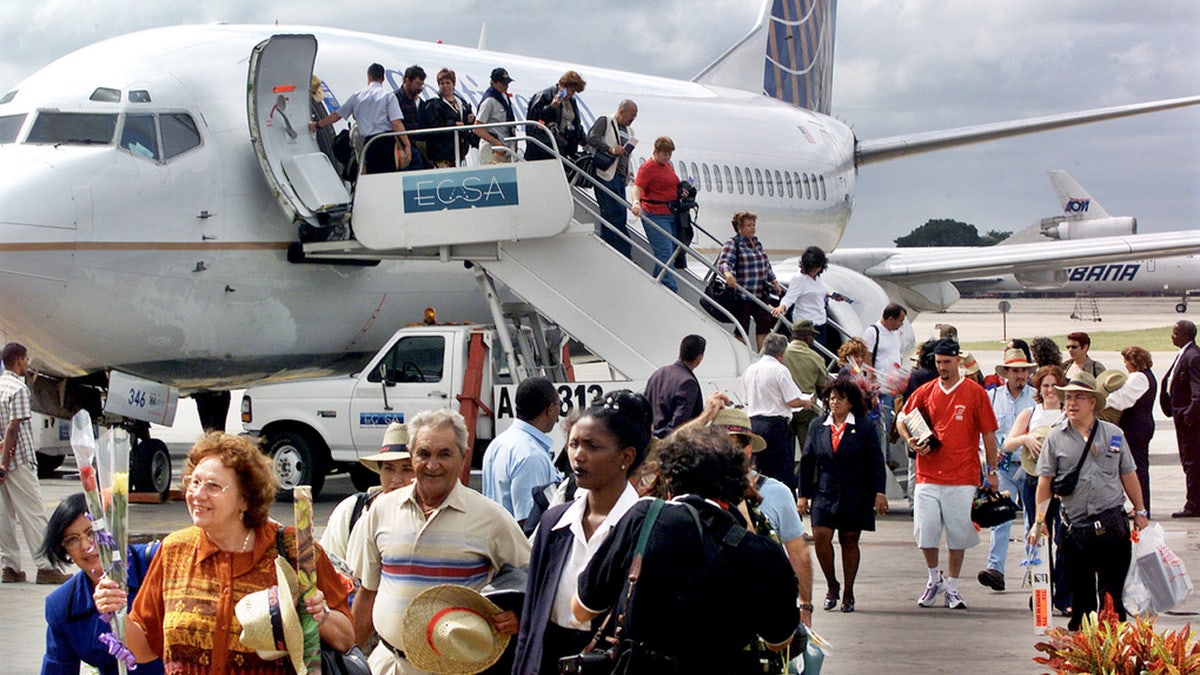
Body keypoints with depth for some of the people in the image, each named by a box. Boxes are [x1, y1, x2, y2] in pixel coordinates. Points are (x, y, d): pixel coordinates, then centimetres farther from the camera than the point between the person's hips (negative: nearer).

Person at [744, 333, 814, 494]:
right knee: (784, 473, -2)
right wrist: (806, 403, 6)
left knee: (760, 470, 12)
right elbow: (793, 401, -13)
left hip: (753, 422, 7)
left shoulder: (750, 370, 10)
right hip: (775, 424, -7)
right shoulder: (779, 370, -11)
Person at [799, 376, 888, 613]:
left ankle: (848, 593, 17)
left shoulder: (864, 428, 0)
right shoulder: (818, 428, 7)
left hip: (855, 495, -2)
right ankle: (831, 585, 10)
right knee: (821, 537, -11)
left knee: (849, 542, 4)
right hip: (824, 494, 2)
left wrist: (879, 492, -8)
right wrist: (803, 495, 7)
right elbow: (806, 463, 11)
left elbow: (876, 462, -1)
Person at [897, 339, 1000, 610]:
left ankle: (952, 587, 14)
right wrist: (911, 441, -2)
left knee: (958, 534, 1)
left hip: (962, 478, -2)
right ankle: (934, 578, 20)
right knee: (925, 530, -3)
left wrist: (992, 470, 2)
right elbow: (903, 421, 18)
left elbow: (988, 434, 4)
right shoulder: (925, 392, 9)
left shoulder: (975, 393, 2)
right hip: (928, 475, 2)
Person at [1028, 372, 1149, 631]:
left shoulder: (1113, 434, 8)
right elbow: (1045, 480, 2)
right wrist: (1040, 520, -5)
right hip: (1075, 528, 0)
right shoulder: (1056, 438, 4)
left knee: (1113, 589, 0)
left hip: (1113, 523, 1)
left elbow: (1128, 475, 13)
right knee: (1080, 588, 6)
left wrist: (1140, 512, 12)